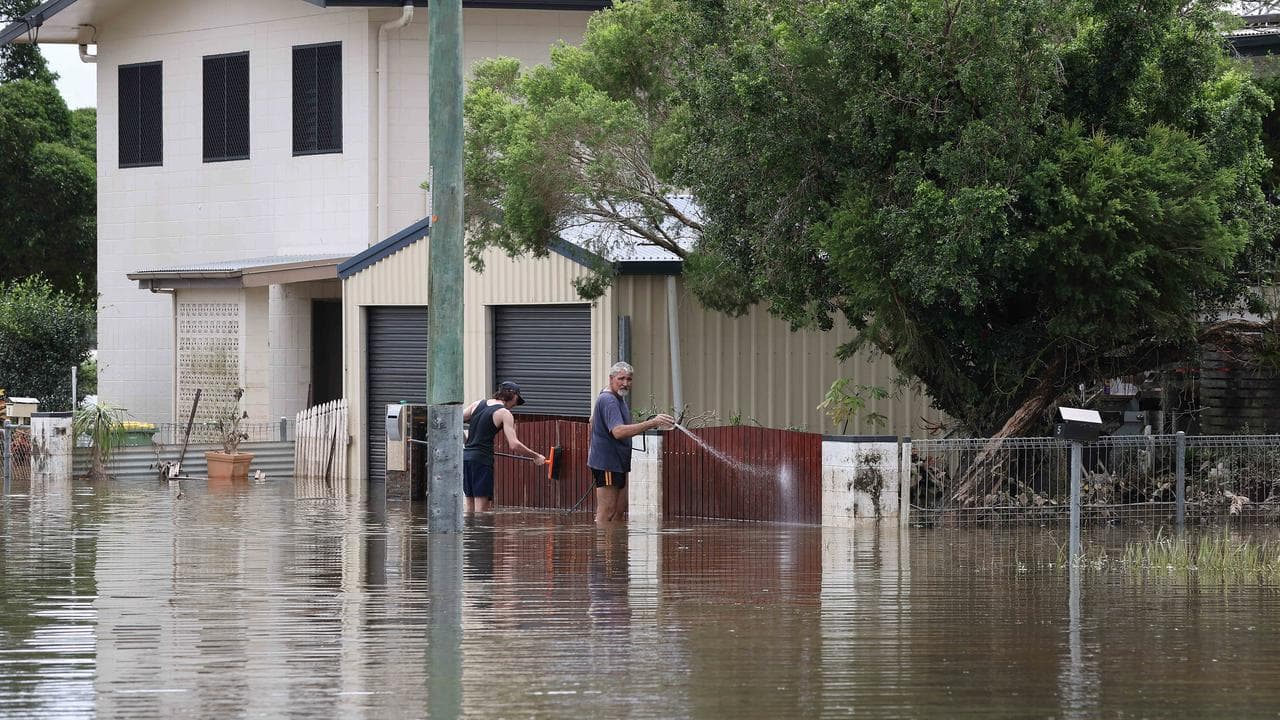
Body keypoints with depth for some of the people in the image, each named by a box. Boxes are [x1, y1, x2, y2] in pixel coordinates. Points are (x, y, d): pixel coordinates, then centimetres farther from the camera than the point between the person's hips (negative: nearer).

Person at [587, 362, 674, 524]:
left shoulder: (619, 398, 16)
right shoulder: (608, 400, -19)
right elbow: (618, 431, -33)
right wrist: (651, 423, -39)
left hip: (618, 462, 11)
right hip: (607, 462, -11)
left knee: (619, 510, 11)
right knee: (606, 512, -8)